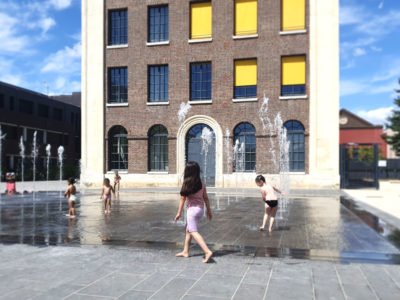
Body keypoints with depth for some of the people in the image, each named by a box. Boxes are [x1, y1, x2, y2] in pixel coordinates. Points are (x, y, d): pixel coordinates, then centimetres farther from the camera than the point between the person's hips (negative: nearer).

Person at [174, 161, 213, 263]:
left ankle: (207, 251, -19)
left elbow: (182, 199, -10)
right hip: (200, 209, 7)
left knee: (194, 232, -6)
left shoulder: (186, 183, -12)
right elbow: (205, 198, 8)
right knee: (188, 230, 21)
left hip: (192, 209, -7)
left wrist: (179, 213, -5)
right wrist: (209, 210, 17)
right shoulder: (201, 183, 3)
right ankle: (185, 252, 30)